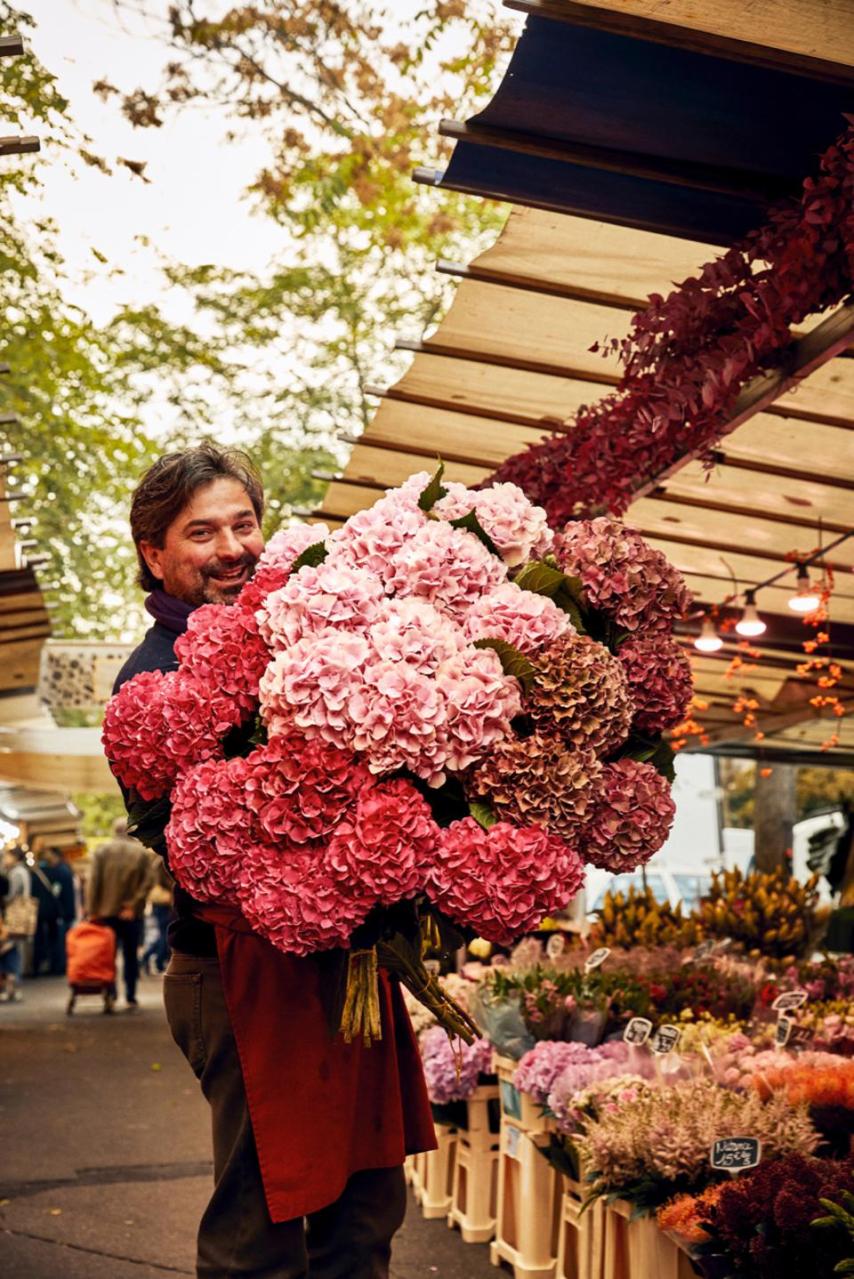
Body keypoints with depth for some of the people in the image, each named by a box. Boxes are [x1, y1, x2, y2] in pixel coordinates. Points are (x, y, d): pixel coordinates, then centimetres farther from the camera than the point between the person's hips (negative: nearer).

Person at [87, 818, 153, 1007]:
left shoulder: (101, 851, 0)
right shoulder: (142, 853, 0)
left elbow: (93, 882, -5)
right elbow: (146, 883, -9)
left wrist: (92, 911, -4)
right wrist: (133, 906, -9)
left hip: (106, 913, 0)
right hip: (131, 914, 0)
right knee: (131, 955, 8)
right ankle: (130, 997, 7)